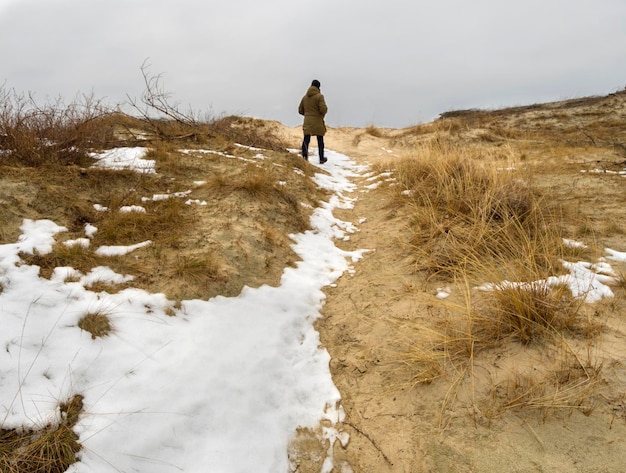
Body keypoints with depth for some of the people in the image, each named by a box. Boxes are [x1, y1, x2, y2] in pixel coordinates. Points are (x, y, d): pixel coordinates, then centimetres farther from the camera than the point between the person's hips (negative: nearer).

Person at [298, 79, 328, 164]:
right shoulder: (319, 96, -9)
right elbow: (323, 109, -19)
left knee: (306, 139, -2)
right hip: (318, 122, -3)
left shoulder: (305, 97, 8)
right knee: (320, 141, 9)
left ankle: (304, 155, -24)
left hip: (307, 122, 3)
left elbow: (300, 110, 11)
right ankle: (321, 158, 18)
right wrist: (323, 114, 3)